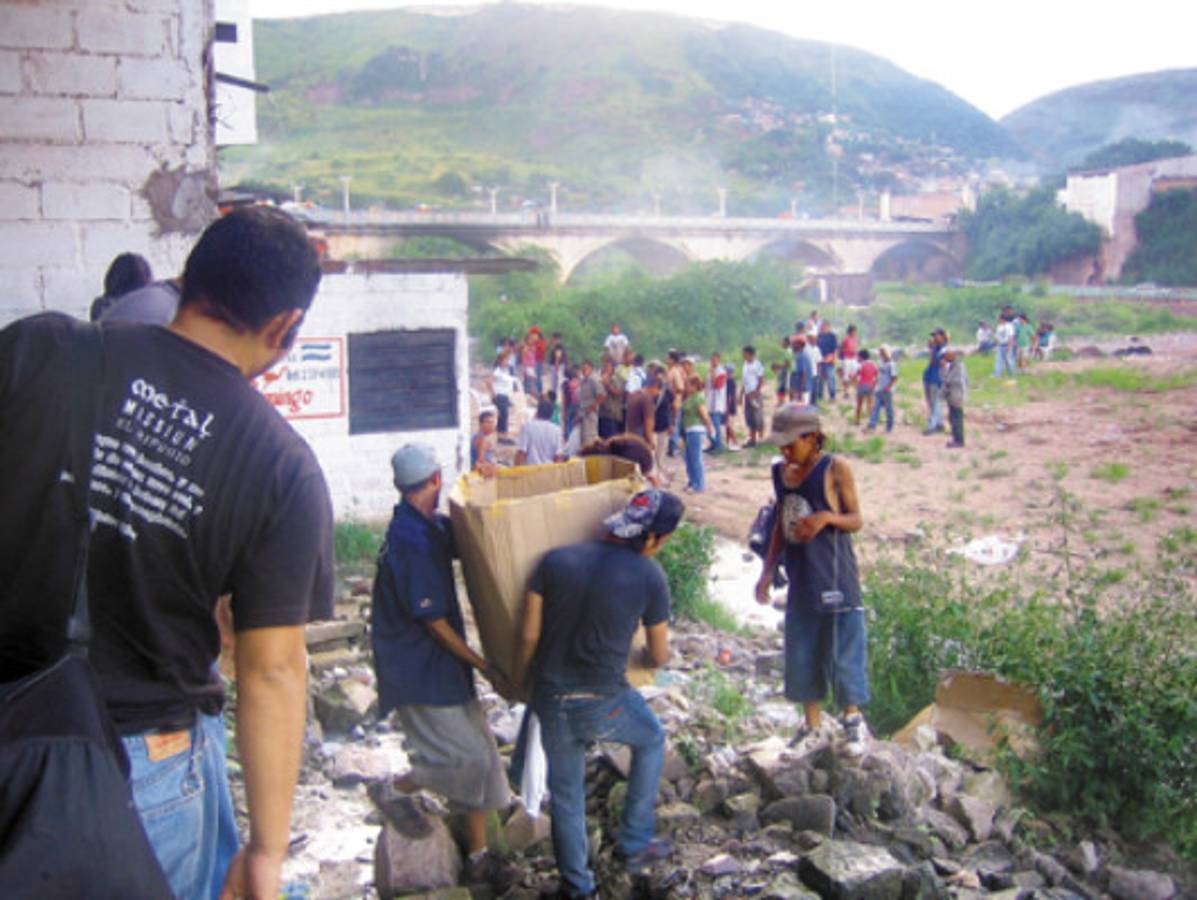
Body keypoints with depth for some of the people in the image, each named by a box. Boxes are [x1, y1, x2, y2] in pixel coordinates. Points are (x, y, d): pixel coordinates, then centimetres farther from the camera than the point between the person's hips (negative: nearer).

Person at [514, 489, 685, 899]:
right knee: (651, 740, 29)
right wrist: (649, 657, 26)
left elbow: (529, 634, -2)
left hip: (551, 699, 3)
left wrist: (521, 681, 15)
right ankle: (635, 843, 33)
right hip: (603, 703, -2)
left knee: (565, 793, 21)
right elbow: (659, 655, 2)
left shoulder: (555, 560, -5)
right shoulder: (650, 577, -9)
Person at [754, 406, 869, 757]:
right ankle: (814, 727, 27)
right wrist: (768, 569, 10)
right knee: (801, 654, 10)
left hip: (834, 576, -5)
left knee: (843, 649, 2)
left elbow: (856, 519, -5)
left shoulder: (834, 468, -9)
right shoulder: (780, 471, 7)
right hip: (800, 578, 5)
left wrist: (826, 517, -25)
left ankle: (853, 719, 25)